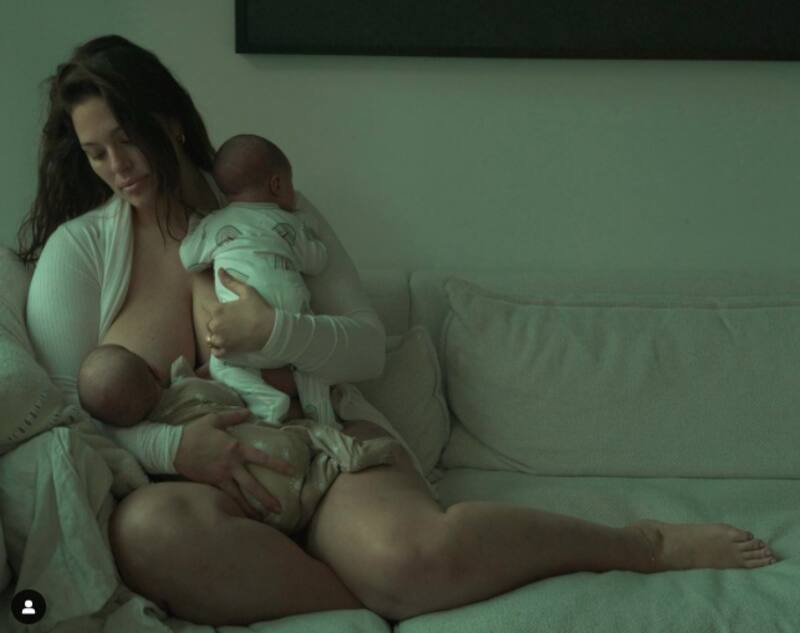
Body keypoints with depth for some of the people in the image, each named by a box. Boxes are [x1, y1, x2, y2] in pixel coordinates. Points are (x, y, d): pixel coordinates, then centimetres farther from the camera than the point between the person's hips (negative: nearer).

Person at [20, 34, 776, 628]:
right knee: (146, 531, -39)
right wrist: (171, 446, -19)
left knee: (411, 554, -34)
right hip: (187, 482, 0)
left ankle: (644, 542, -12)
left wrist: (270, 331, -17)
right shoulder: (76, 249, 5)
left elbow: (370, 347, 4)